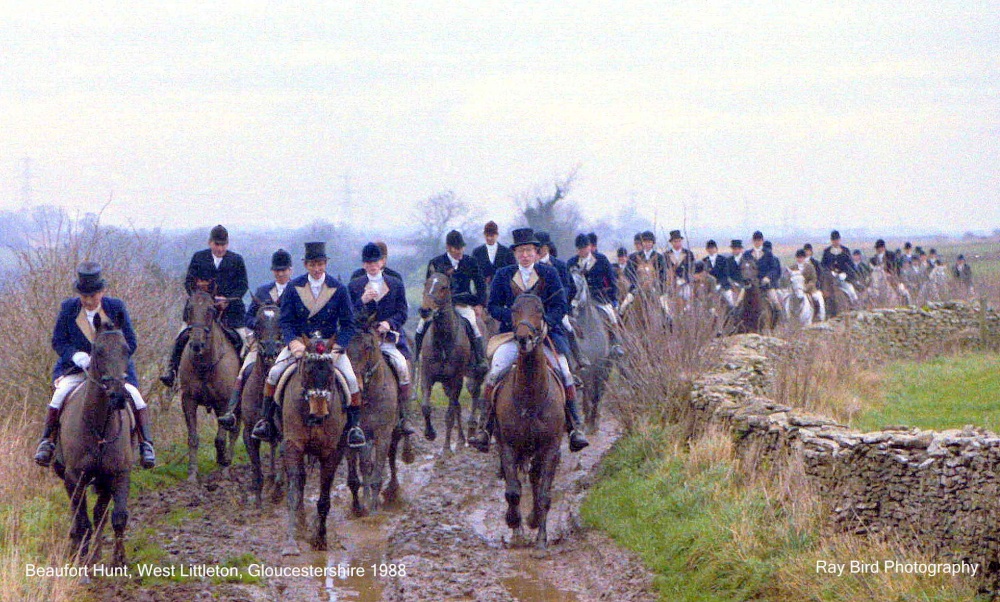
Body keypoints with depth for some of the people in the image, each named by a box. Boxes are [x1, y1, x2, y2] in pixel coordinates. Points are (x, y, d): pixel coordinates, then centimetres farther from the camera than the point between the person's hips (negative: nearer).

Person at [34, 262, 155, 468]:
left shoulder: (116, 307, -4)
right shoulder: (68, 308, -2)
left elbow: (130, 343, -2)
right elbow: (58, 342, 0)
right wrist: (78, 357, -21)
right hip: (75, 367, 0)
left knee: (134, 396, -19)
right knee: (61, 393, -24)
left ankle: (145, 444, -10)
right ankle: (47, 441, -15)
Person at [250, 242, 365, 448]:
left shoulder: (339, 289, -3)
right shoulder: (293, 288, -1)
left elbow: (348, 324, -1)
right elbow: (285, 321, -1)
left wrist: (337, 348, -16)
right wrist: (293, 343, -20)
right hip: (299, 343, 0)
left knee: (351, 379, -18)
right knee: (274, 374, -19)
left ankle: (354, 425, -2)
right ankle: (267, 421, -5)